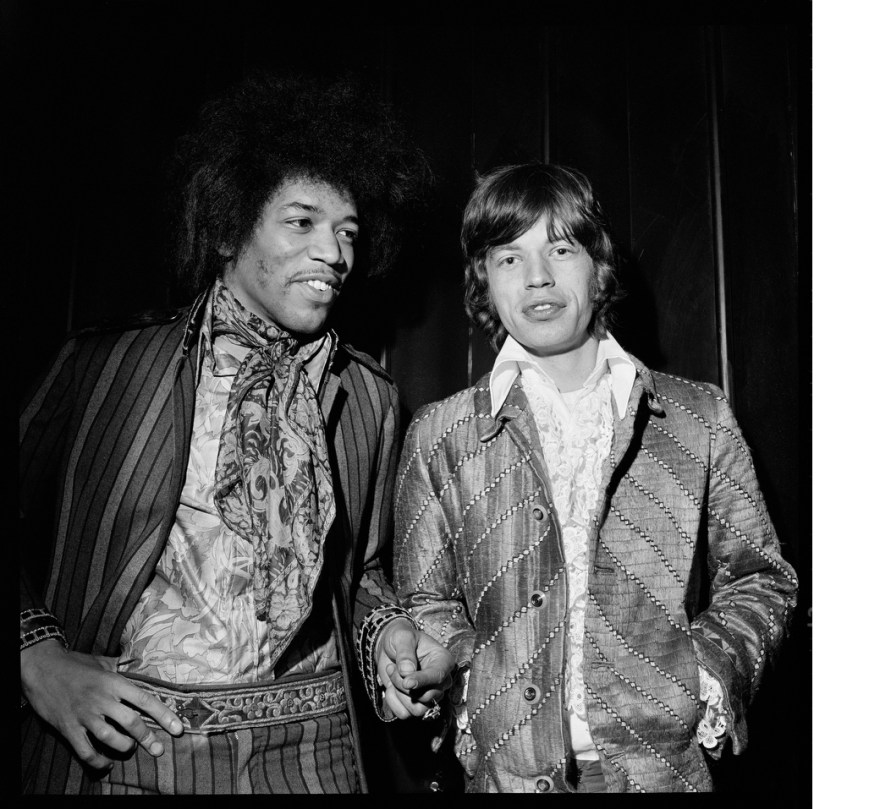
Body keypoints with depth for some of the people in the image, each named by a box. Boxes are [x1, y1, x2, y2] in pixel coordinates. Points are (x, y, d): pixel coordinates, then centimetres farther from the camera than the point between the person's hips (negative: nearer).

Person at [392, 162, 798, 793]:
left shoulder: (700, 418, 1)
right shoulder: (439, 435, 1)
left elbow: (758, 578, 7)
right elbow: (427, 601, 4)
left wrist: (712, 675, -7)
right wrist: (476, 692, -10)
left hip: (664, 761, 1)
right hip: (506, 766, 0)